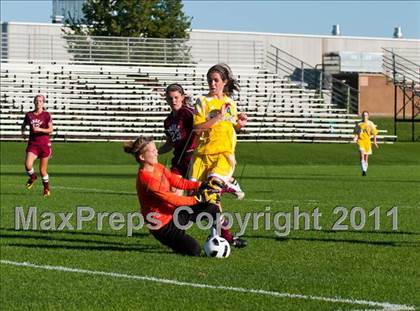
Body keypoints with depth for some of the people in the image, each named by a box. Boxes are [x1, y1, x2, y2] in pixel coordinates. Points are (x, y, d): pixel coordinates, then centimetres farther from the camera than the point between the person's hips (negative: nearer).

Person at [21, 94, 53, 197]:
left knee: (42, 170, 4)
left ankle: (46, 188, 26)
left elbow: (50, 130, -7)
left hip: (44, 144, -2)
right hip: (32, 144, 2)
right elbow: (24, 125, 23)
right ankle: (32, 177, 11)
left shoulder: (46, 115, -3)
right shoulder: (29, 115, 5)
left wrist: (40, 129, -21)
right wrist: (23, 132, 4)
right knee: (28, 165, -22)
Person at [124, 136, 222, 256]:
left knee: (212, 208, -3)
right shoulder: (146, 179, -27)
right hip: (163, 226, -9)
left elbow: (178, 182, 0)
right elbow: (173, 200, -27)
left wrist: (200, 185, -15)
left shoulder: (157, 167, 3)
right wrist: (198, 198, -25)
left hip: (173, 212, 9)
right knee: (194, 250, -16)